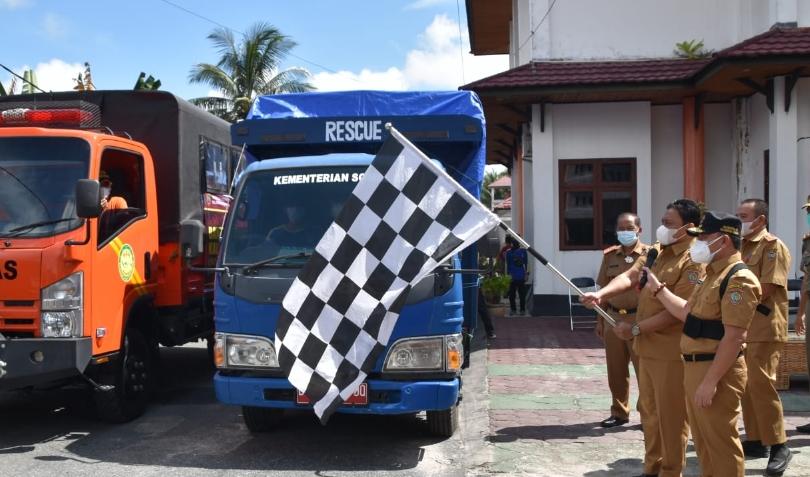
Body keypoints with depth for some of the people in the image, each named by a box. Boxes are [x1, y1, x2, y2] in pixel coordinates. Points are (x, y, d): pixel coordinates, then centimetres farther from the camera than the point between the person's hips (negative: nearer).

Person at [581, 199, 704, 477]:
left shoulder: (694, 262, -18)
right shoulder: (656, 251, 10)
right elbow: (630, 276, 2)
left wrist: (635, 329, -19)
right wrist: (601, 294, -16)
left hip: (671, 351, -9)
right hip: (648, 346, 9)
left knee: (670, 415, 3)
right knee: (649, 411, 19)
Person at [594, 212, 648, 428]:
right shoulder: (609, 255, 10)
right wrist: (600, 319, 11)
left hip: (640, 319, -4)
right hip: (613, 318, 5)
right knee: (615, 370, 11)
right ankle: (619, 412, 25)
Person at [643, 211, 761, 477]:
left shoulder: (739, 279, -19)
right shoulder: (715, 275, 15)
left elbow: (734, 337, -24)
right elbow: (687, 312, 20)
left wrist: (711, 381, -26)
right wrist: (658, 289, 19)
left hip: (715, 371, -10)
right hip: (695, 366, 10)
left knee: (720, 442, 0)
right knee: (703, 440, 19)